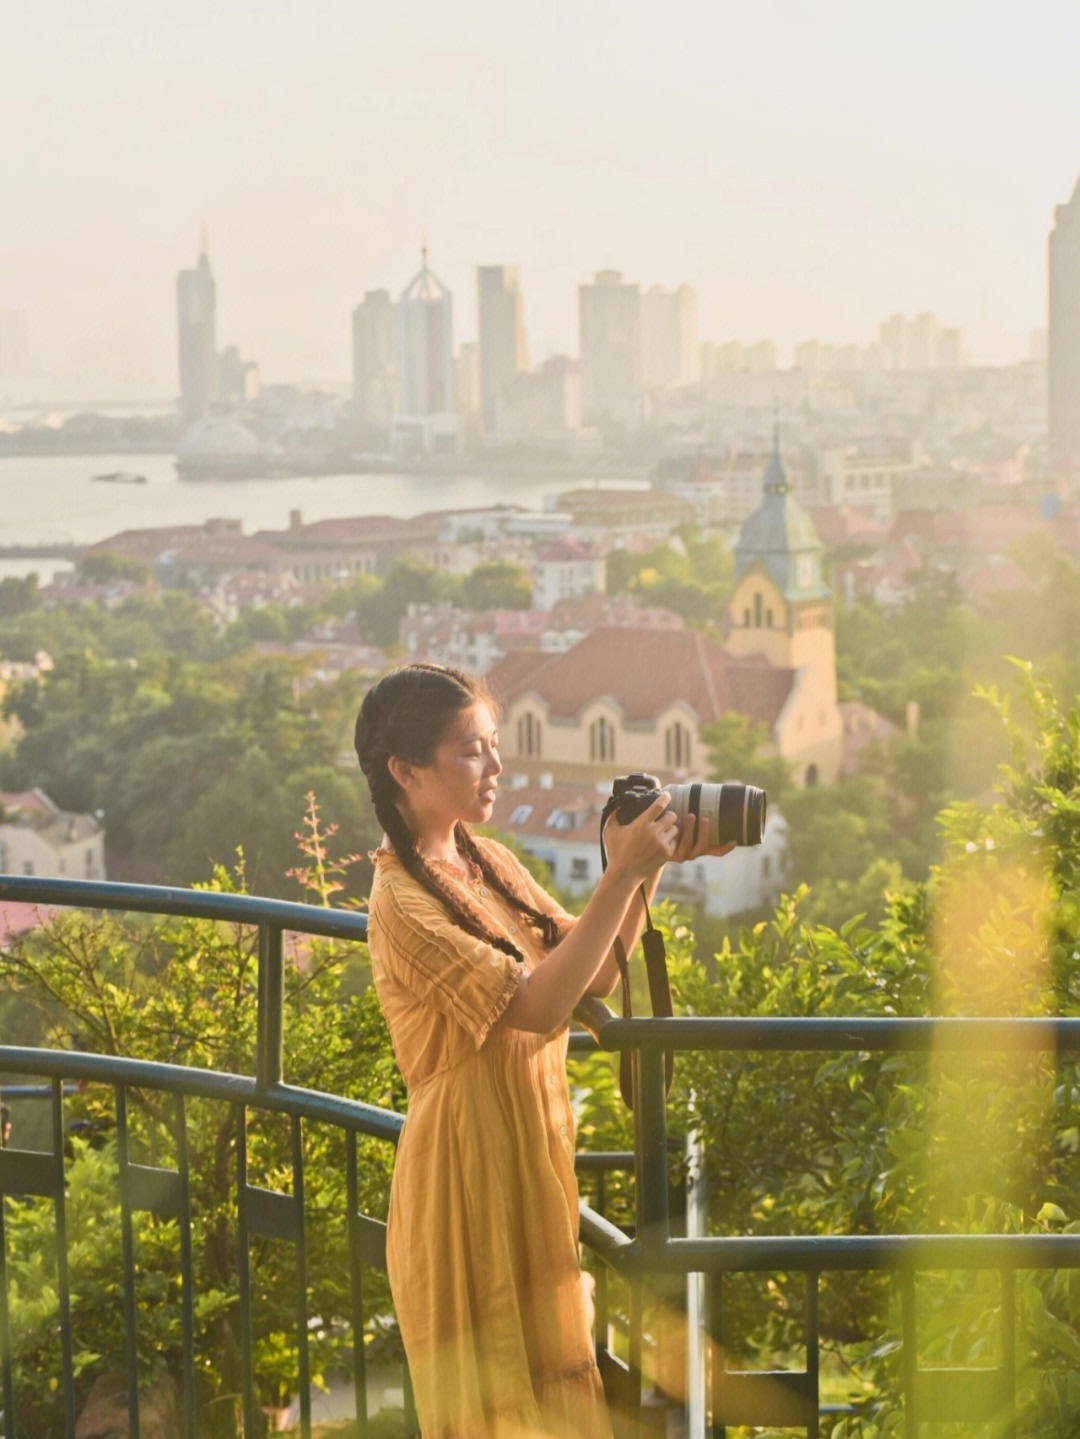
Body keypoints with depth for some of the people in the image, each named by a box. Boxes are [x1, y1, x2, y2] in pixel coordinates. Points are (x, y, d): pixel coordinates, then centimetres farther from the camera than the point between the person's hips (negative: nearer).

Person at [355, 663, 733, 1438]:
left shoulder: (489, 862, 6)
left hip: (532, 1157, 8)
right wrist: (622, 874, -25)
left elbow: (593, 974, 8)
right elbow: (538, 1005, -26)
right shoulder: (401, 902, -19)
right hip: (470, 1169, -8)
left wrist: (649, 868, -4)